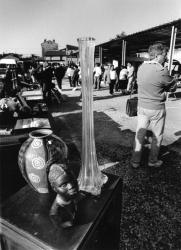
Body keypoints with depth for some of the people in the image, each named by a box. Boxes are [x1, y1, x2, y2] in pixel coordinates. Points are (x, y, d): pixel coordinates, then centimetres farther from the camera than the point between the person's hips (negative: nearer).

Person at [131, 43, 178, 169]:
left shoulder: (141, 67, 2)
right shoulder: (162, 71, -19)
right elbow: (173, 86, -6)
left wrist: (161, 87, 6)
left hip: (142, 106, 6)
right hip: (156, 108, -5)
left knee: (140, 134, 14)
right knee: (157, 136, 14)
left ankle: (135, 161, 23)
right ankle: (153, 161, 30)